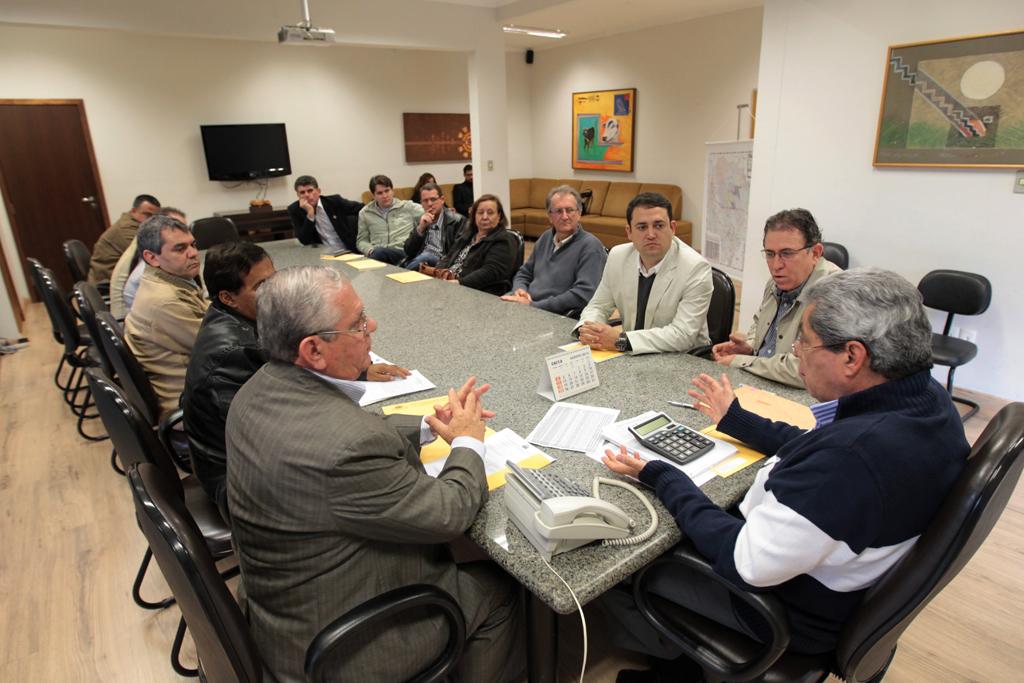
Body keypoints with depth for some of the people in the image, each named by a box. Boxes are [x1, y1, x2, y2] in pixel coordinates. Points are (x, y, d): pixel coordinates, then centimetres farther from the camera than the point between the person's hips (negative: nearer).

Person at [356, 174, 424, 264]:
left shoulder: (408, 207, 11)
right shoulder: (365, 213, 19)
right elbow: (361, 241, 20)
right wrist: (371, 251, -4)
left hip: (403, 253, -2)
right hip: (375, 255, 2)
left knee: (379, 252, -36)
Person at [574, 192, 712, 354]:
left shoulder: (696, 268, -16)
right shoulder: (617, 256, -2)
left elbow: (682, 335, -22)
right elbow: (598, 306, 7)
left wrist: (621, 340, -28)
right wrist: (586, 330, -15)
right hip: (631, 355, 5)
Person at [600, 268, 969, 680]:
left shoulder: (853, 456, -40)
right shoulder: (926, 398, -10)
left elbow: (745, 564, -30)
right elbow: (820, 453, 7)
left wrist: (659, 477, -20)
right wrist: (734, 419, 16)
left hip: (800, 617, -8)